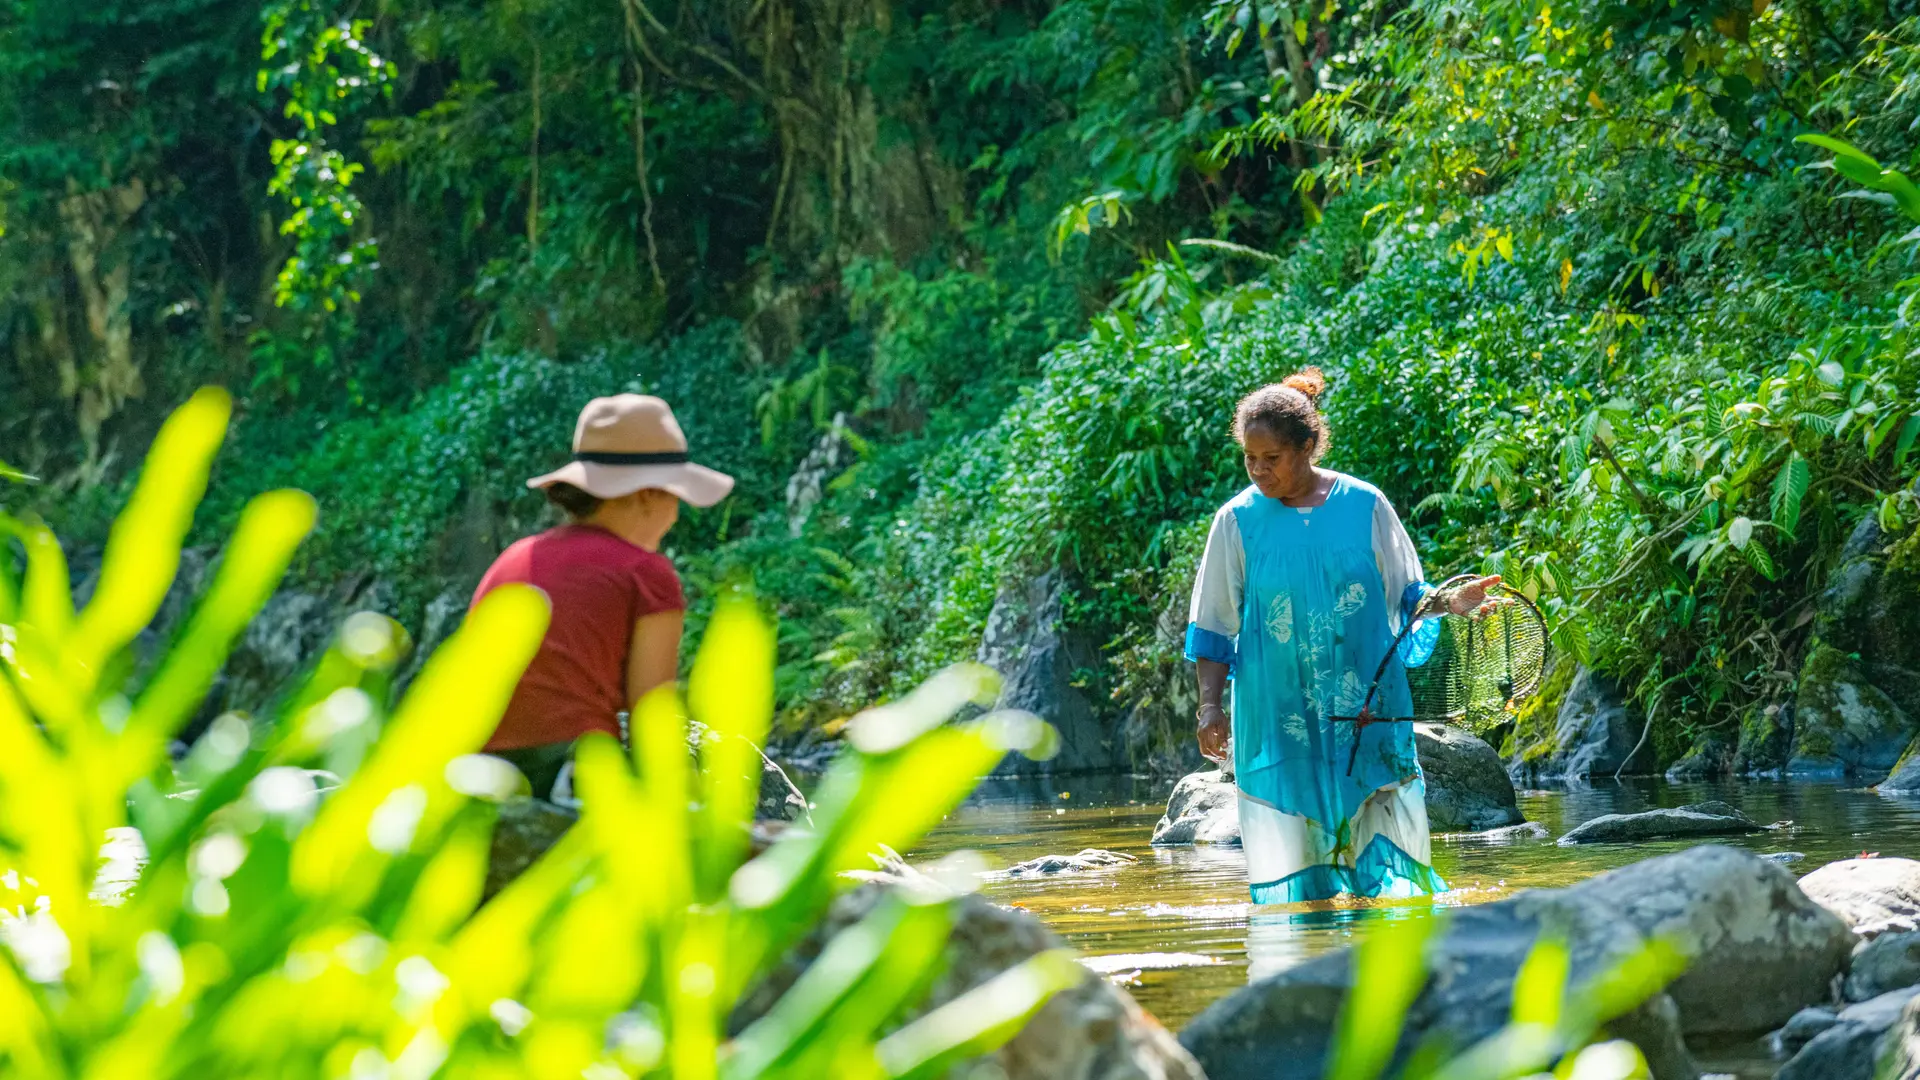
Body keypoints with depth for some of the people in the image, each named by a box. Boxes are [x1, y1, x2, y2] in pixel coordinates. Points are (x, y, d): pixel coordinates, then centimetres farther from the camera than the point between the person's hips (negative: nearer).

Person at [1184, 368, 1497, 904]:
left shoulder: (1364, 505, 2)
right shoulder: (1238, 520, 2)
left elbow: (1404, 594, 10)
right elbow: (1214, 626, 7)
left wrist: (1446, 601, -9)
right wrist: (1211, 704, 0)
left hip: (1368, 714, 0)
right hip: (1278, 716, 0)